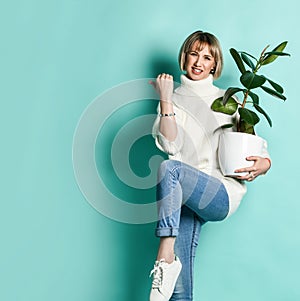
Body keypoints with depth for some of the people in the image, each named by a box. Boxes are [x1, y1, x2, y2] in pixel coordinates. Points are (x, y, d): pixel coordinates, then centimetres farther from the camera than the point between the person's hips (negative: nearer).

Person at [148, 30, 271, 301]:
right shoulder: (174, 100, 14)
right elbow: (170, 145, -4)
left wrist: (262, 165, -10)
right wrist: (165, 99, -12)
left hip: (223, 193, -2)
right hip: (185, 197, 2)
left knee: (170, 168, -32)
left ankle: (166, 257, -30)